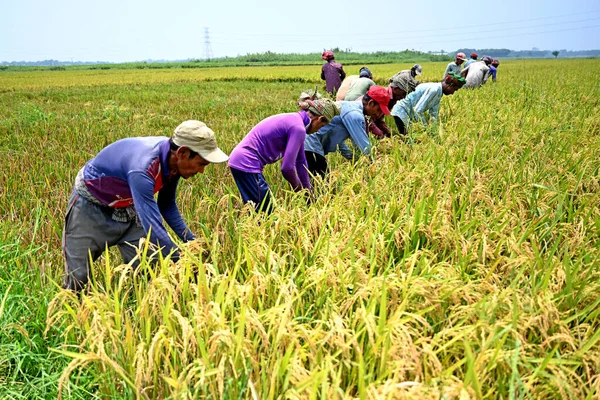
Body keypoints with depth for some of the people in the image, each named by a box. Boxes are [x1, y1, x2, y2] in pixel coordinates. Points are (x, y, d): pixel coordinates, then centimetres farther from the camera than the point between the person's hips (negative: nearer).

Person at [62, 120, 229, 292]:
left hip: (127, 206, 6)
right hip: (91, 205, -6)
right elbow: (154, 229, -42)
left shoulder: (173, 159, -15)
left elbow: (167, 205, 1)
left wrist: (192, 242, -6)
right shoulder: (142, 168, -39)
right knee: (77, 279, 0)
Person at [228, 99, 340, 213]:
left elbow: (301, 162, 18)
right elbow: (287, 167, -19)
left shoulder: (296, 119, 12)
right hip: (246, 164, -10)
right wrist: (297, 186, 2)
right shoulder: (298, 128, -17)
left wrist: (308, 192, 24)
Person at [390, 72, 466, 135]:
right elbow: (418, 110, -29)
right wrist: (426, 127, -22)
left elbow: (433, 114, 9)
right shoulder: (434, 89, -24)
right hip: (401, 112, -10)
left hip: (409, 115, 10)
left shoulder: (439, 93, 7)